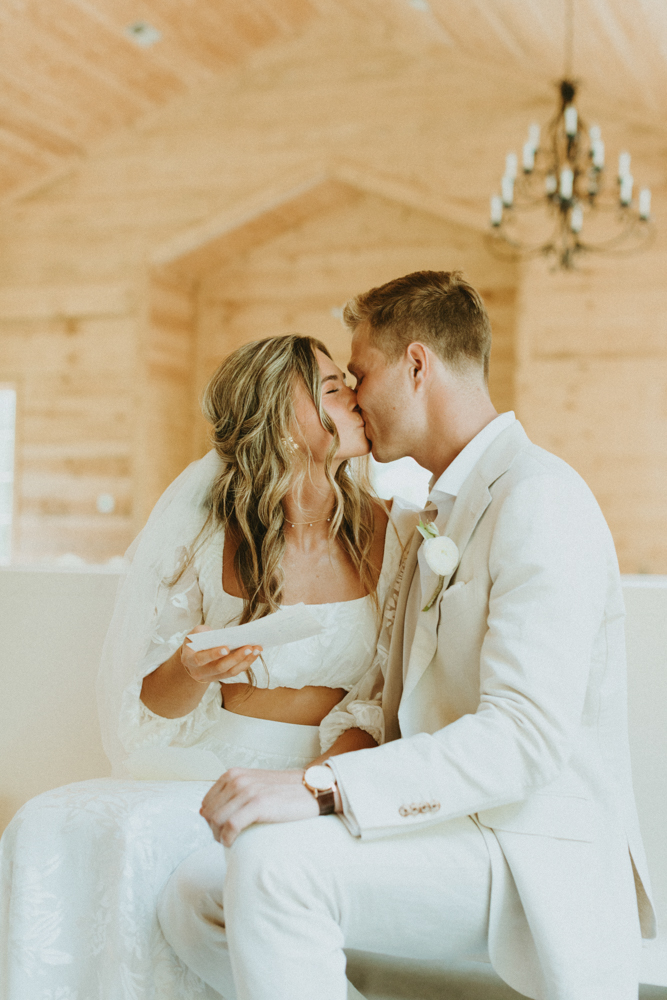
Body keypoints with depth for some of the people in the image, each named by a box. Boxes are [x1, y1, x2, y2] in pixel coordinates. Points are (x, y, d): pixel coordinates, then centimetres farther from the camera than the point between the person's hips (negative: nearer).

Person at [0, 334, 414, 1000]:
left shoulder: (391, 535, -2)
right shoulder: (203, 531, -1)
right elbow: (147, 708, 3)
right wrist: (189, 673, -20)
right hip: (204, 765, 2)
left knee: (147, 833, -27)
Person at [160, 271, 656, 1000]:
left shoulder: (540, 498, -13)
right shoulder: (438, 513, 19)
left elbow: (524, 737, -24)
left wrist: (323, 789, -32)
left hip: (537, 860, -9)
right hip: (445, 829, 9)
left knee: (272, 858, -29)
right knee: (194, 895, -6)